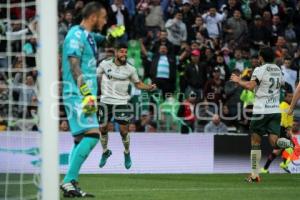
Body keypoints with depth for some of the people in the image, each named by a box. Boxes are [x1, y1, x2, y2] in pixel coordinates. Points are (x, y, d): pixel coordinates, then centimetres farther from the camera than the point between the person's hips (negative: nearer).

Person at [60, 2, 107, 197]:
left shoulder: (89, 36, 17)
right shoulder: (76, 36, -11)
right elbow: (74, 67, -20)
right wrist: (87, 94, -26)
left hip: (86, 96, 10)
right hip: (77, 95, -10)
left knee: (82, 139, 8)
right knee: (92, 135, -19)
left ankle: (71, 185, 8)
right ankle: (69, 180, -19)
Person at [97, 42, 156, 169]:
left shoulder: (130, 69, -1)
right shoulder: (105, 64, -1)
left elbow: (137, 83, 11)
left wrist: (149, 87, -5)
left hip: (121, 102, -1)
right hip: (106, 101, 1)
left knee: (124, 130, -6)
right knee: (102, 128, 4)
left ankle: (127, 153, 18)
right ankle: (105, 152, 28)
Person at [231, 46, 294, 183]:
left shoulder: (260, 70, -6)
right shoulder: (278, 70, 13)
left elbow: (250, 86, -19)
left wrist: (238, 81, -2)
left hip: (261, 111, -5)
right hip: (276, 110, 5)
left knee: (255, 142, 7)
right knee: (274, 142, -1)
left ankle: (254, 174, 8)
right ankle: (285, 143, -37)